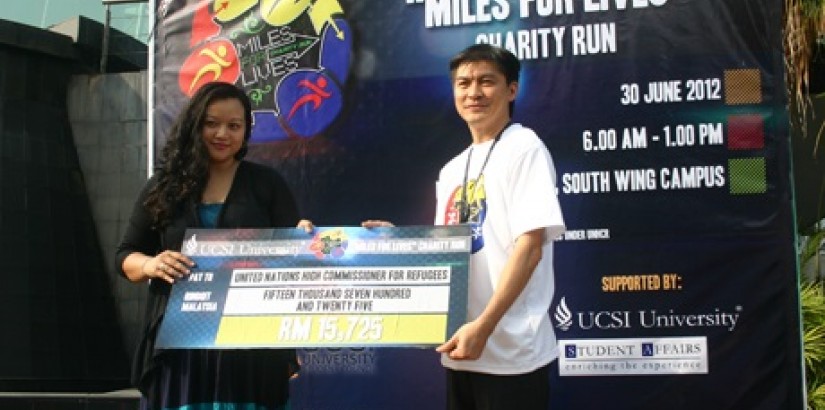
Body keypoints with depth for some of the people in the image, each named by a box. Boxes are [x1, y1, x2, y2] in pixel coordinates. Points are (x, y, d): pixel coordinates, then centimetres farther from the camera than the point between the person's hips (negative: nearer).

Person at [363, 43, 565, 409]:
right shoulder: (451, 170, 15)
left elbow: (530, 247, -16)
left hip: (511, 352, -7)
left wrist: (483, 325, -22)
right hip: (460, 350, 7)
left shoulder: (524, 148, -7)